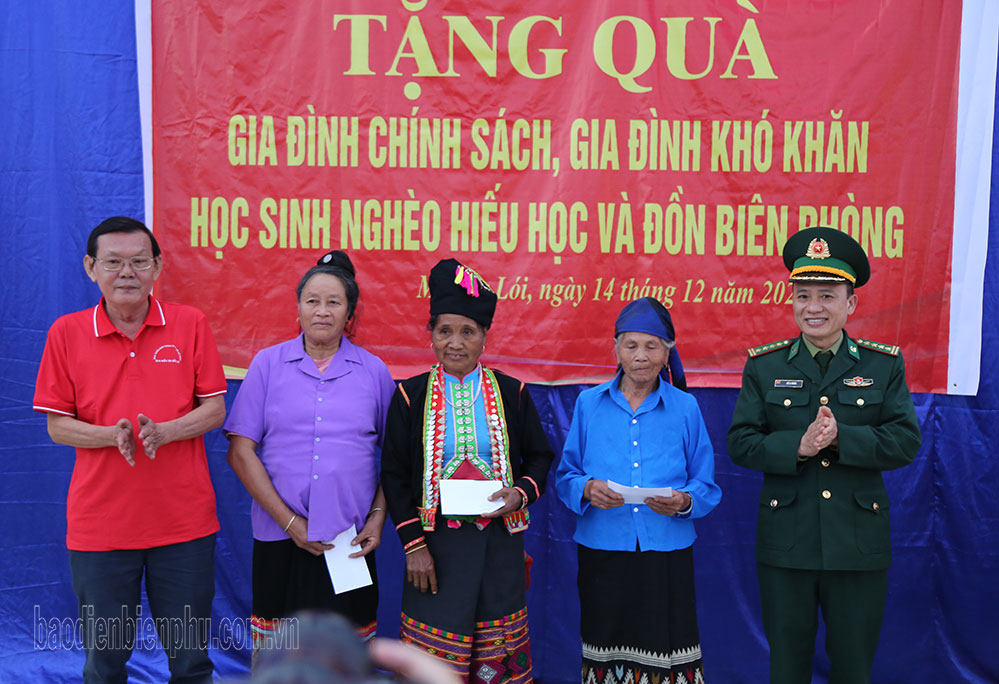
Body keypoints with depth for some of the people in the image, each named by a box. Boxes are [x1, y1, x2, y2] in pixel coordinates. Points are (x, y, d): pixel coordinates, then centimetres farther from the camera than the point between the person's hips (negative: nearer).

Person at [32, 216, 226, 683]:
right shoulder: (66, 333, 1)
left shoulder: (190, 324, 1)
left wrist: (163, 431, -17)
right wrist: (112, 434, -16)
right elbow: (57, 425, 2)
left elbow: (214, 410, 1)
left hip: (184, 520, 0)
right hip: (99, 524, 0)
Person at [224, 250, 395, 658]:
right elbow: (241, 452, -1)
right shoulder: (268, 364, 3)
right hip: (280, 537, 0)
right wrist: (289, 521, -8)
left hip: (351, 541, 0)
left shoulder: (373, 372, 6)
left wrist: (378, 516, -3)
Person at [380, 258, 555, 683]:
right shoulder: (409, 396, 0)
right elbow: (394, 476, 2)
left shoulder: (511, 393, 3)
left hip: (498, 541, 1)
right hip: (436, 543, -1)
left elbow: (539, 457, 12)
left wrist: (521, 494, -9)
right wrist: (413, 545, -4)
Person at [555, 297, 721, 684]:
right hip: (603, 552, 1)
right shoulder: (589, 404, 6)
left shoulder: (684, 408, 5)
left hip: (667, 554, 0)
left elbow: (707, 488, 5)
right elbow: (564, 477, 7)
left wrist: (684, 501, -15)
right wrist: (587, 490, -13)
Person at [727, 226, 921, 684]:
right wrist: (796, 446, -20)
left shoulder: (885, 364, 3)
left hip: (859, 545, 0)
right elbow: (740, 443, -4)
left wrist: (841, 437, -21)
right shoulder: (764, 365, 2)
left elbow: (905, 441, -6)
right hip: (785, 545, 0)